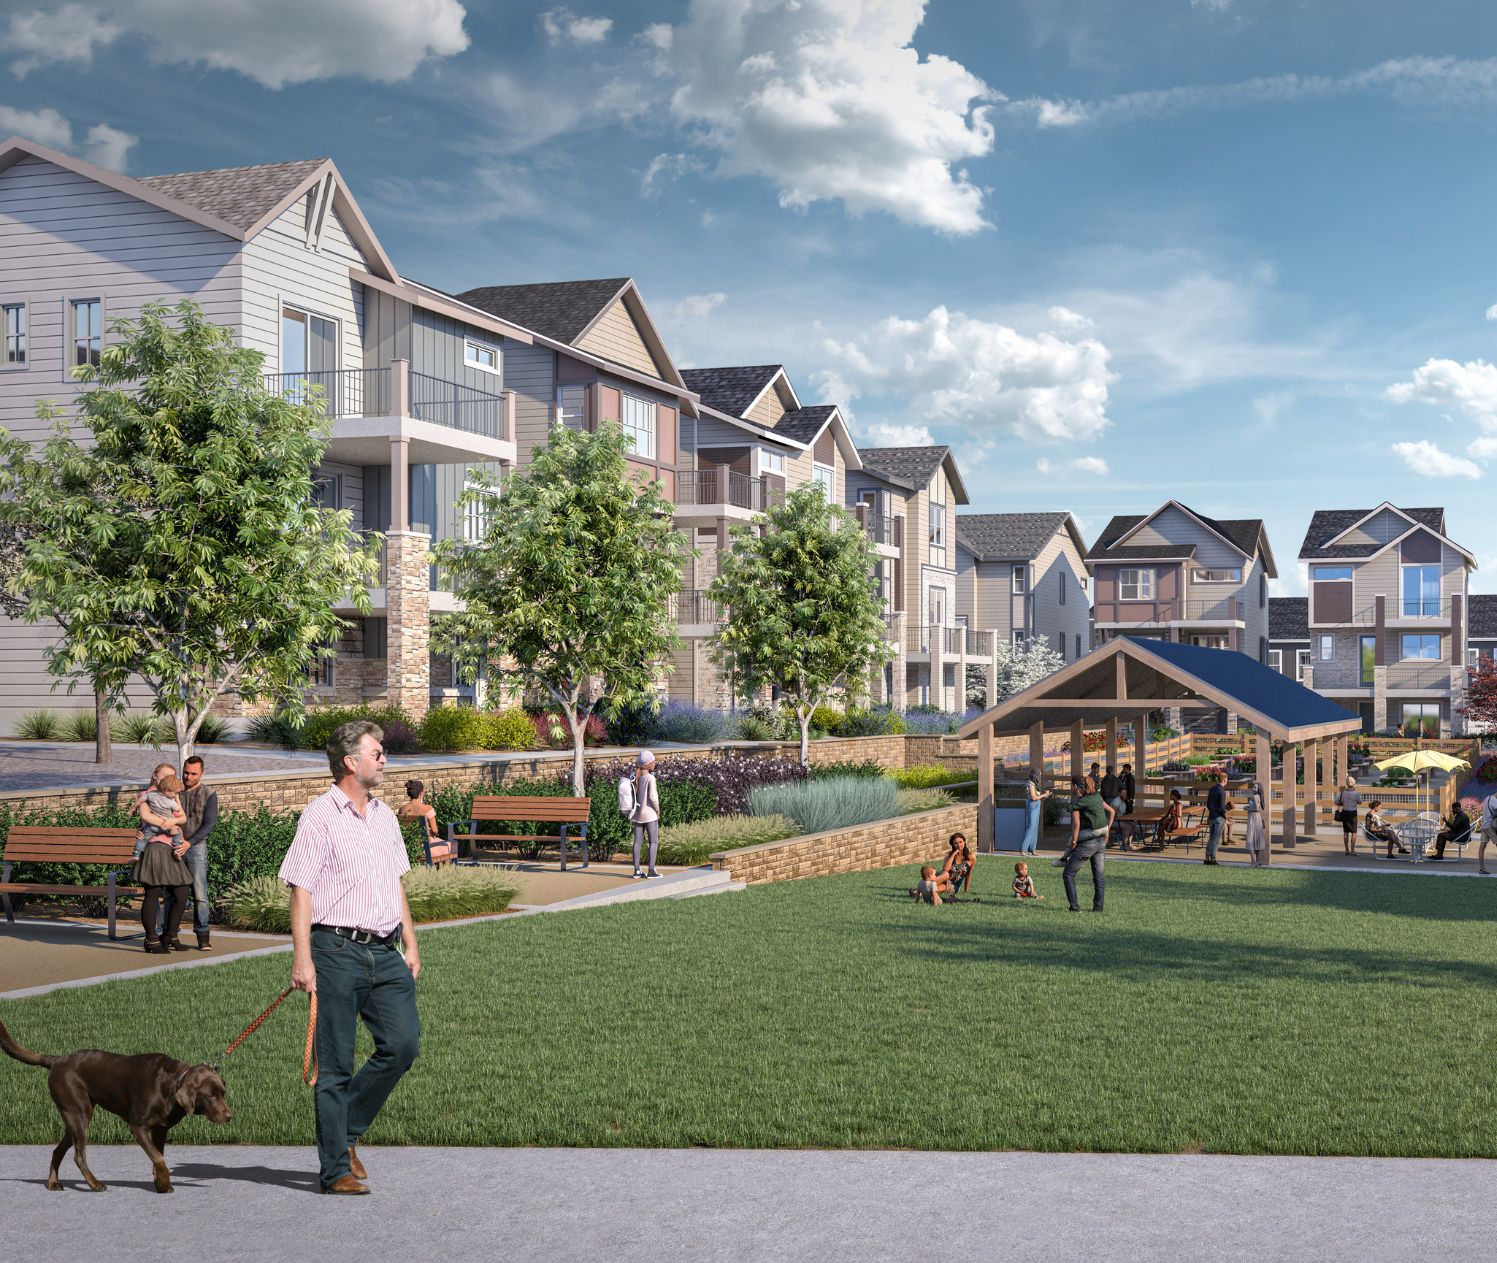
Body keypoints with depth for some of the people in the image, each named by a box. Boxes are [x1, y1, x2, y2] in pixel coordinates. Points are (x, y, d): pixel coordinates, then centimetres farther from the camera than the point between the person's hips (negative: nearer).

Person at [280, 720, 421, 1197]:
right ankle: (335, 1169, 8)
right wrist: (302, 959, -15)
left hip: (384, 951, 6)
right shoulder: (320, 818, -7)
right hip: (337, 951, -6)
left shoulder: (385, 816, 15)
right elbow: (301, 891, -10)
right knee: (335, 1064, 0)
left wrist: (410, 944, 17)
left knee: (403, 1043, -3)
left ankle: (346, 1131, 16)